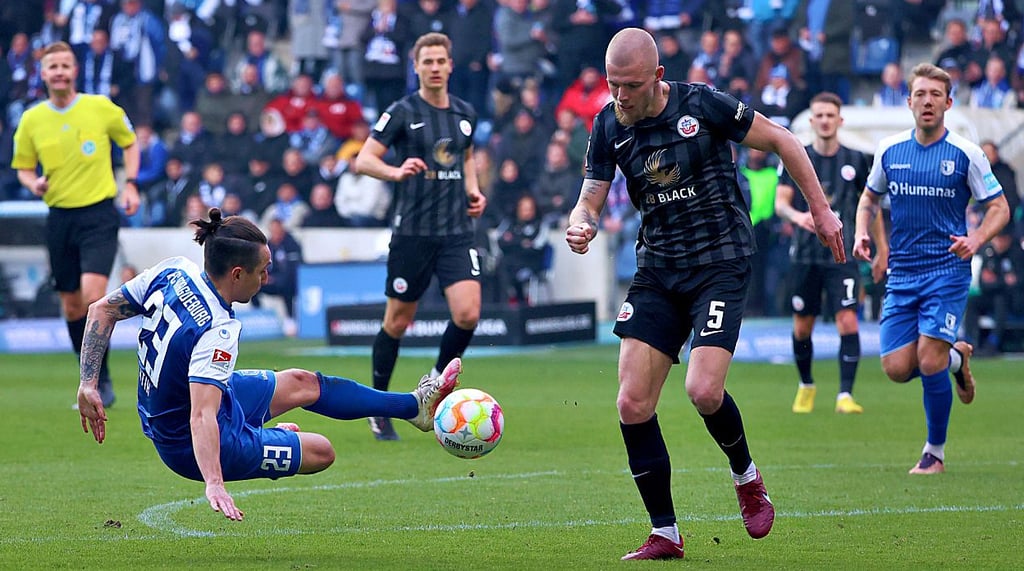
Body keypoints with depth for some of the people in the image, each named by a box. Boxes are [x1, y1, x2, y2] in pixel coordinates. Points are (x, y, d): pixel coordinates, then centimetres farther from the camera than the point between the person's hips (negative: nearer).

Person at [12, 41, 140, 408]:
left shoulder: (101, 108, -3)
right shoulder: (31, 120, 3)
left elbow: (130, 143, 12)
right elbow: (23, 168, 14)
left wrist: (130, 184, -1)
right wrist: (34, 183, -9)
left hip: (99, 214, -3)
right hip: (60, 217, 4)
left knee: (93, 295, -19)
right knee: (71, 305, 9)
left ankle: (101, 379, -9)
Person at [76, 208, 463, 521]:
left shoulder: (175, 272, -13)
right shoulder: (216, 330, -37)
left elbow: (101, 310, -4)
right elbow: (202, 416, -46)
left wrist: (88, 385, -1)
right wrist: (214, 484, -56)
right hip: (189, 447, -9)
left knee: (302, 384, 22)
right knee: (321, 452, 8)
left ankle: (415, 405, 39)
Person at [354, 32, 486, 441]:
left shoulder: (465, 114, 9)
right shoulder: (402, 112, -6)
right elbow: (363, 160, -10)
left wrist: (473, 191, 10)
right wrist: (397, 172, -29)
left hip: (457, 231, 3)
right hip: (413, 231, -3)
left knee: (467, 314, -13)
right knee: (397, 321, 5)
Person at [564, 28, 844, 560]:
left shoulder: (702, 105, -12)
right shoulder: (608, 127, 1)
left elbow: (779, 140, -1)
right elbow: (589, 202, 4)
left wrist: (820, 209, 2)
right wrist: (581, 227, -21)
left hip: (721, 262, -5)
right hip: (657, 270, 5)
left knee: (703, 391, -21)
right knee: (632, 404, -7)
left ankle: (748, 480, 10)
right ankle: (665, 534, 5)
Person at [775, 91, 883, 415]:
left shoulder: (855, 161, 3)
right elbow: (780, 201, -7)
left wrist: (881, 248, 13)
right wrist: (797, 216, -30)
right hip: (804, 256, 1)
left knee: (848, 322, -15)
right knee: (802, 327, 7)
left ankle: (845, 395, -15)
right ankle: (806, 386, 31)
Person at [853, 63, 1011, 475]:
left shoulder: (965, 153, -5)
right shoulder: (889, 150, 5)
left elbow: (1000, 208, 0)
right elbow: (870, 197, 20)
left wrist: (976, 239, -19)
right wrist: (862, 233, 1)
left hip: (947, 270, -4)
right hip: (902, 274, 4)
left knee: (929, 361, -14)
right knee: (897, 368, -4)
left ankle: (935, 452, 6)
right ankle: (956, 357, 30)